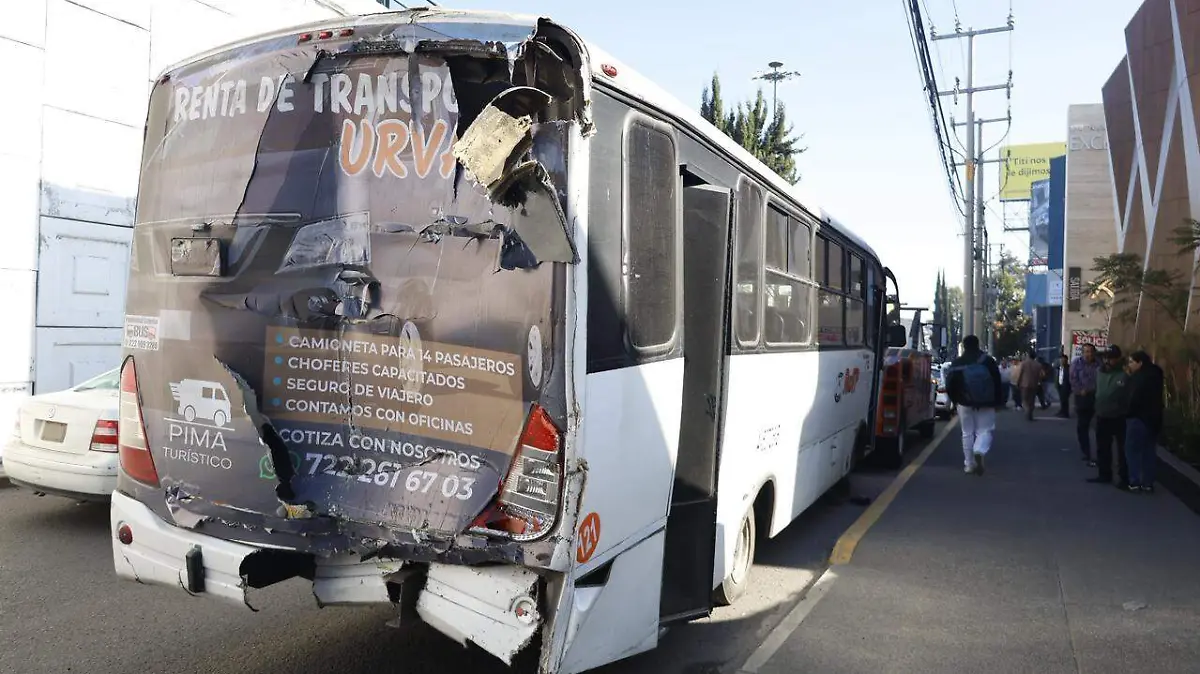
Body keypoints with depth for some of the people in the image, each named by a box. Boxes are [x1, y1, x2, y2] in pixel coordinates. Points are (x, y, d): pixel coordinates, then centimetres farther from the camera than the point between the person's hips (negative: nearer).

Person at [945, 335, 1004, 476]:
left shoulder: (957, 363, -3)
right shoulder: (988, 361, -4)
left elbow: (950, 385, -1)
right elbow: (997, 383, -3)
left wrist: (955, 400, 14)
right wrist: (998, 401, 6)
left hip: (965, 403, 1)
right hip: (986, 404, -1)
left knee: (967, 433, 10)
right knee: (985, 430, 5)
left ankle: (969, 464, 10)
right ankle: (979, 452, -25)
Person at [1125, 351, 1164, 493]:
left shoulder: (1141, 377, -17)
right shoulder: (1153, 374, 12)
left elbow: (1135, 398, -21)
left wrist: (1130, 413, -9)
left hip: (1139, 418, -9)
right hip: (1153, 418, 9)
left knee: (1132, 450, -1)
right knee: (1149, 451, 10)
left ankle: (1135, 482, -3)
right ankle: (1148, 483, 13)